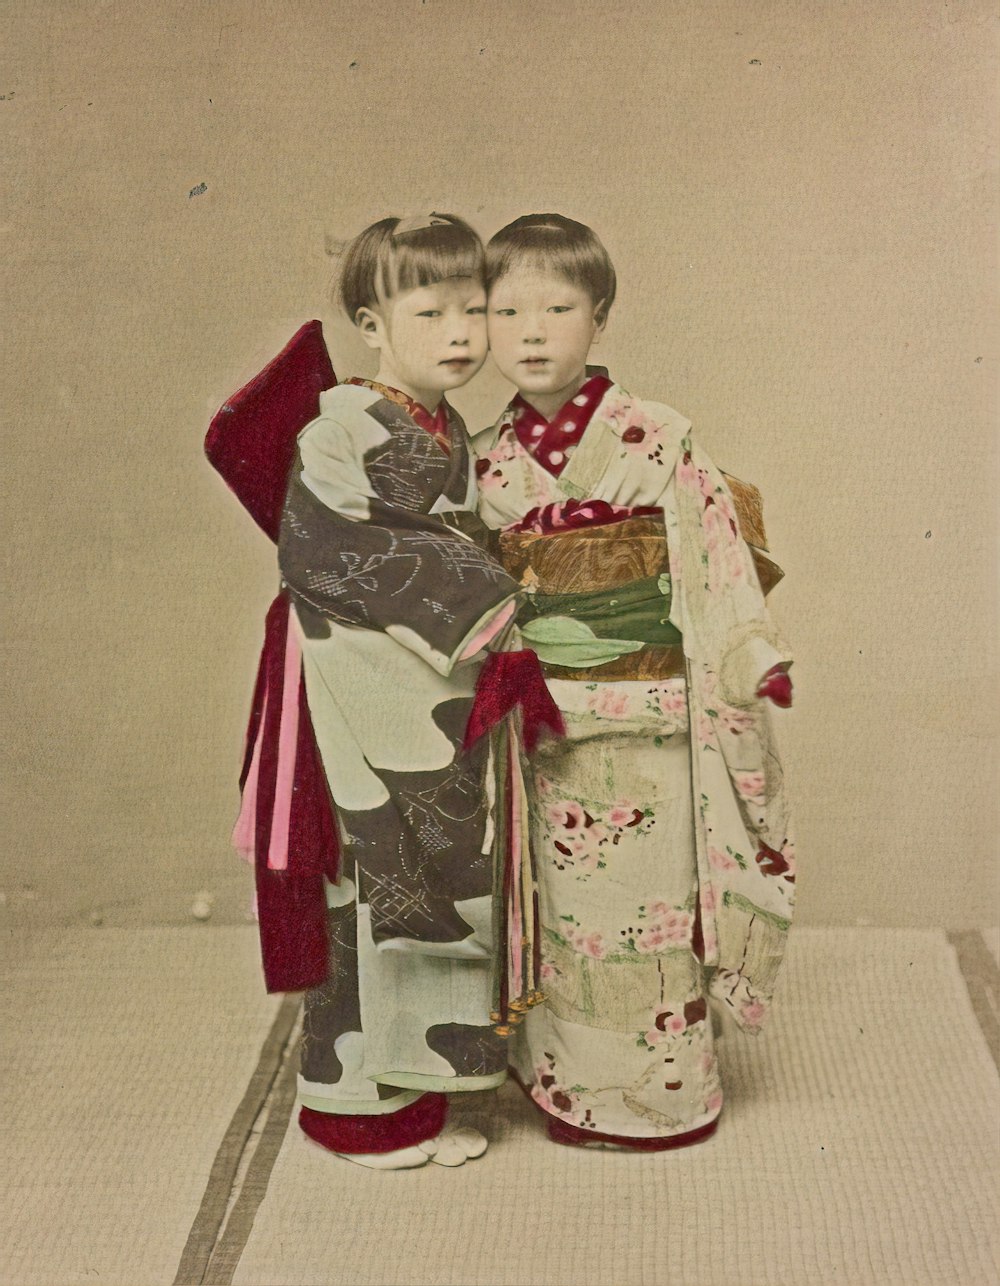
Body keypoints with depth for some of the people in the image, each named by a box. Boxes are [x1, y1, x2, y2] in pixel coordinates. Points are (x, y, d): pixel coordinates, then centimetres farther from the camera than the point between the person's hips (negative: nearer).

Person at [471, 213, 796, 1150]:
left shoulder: (648, 440, -9)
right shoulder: (488, 459, 4)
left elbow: (715, 546, -8)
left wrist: (749, 661, -12)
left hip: (641, 719, -4)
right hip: (541, 720, 4)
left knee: (641, 900, 4)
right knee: (560, 899, 14)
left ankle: (659, 1092, 22)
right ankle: (573, 1078, 31)